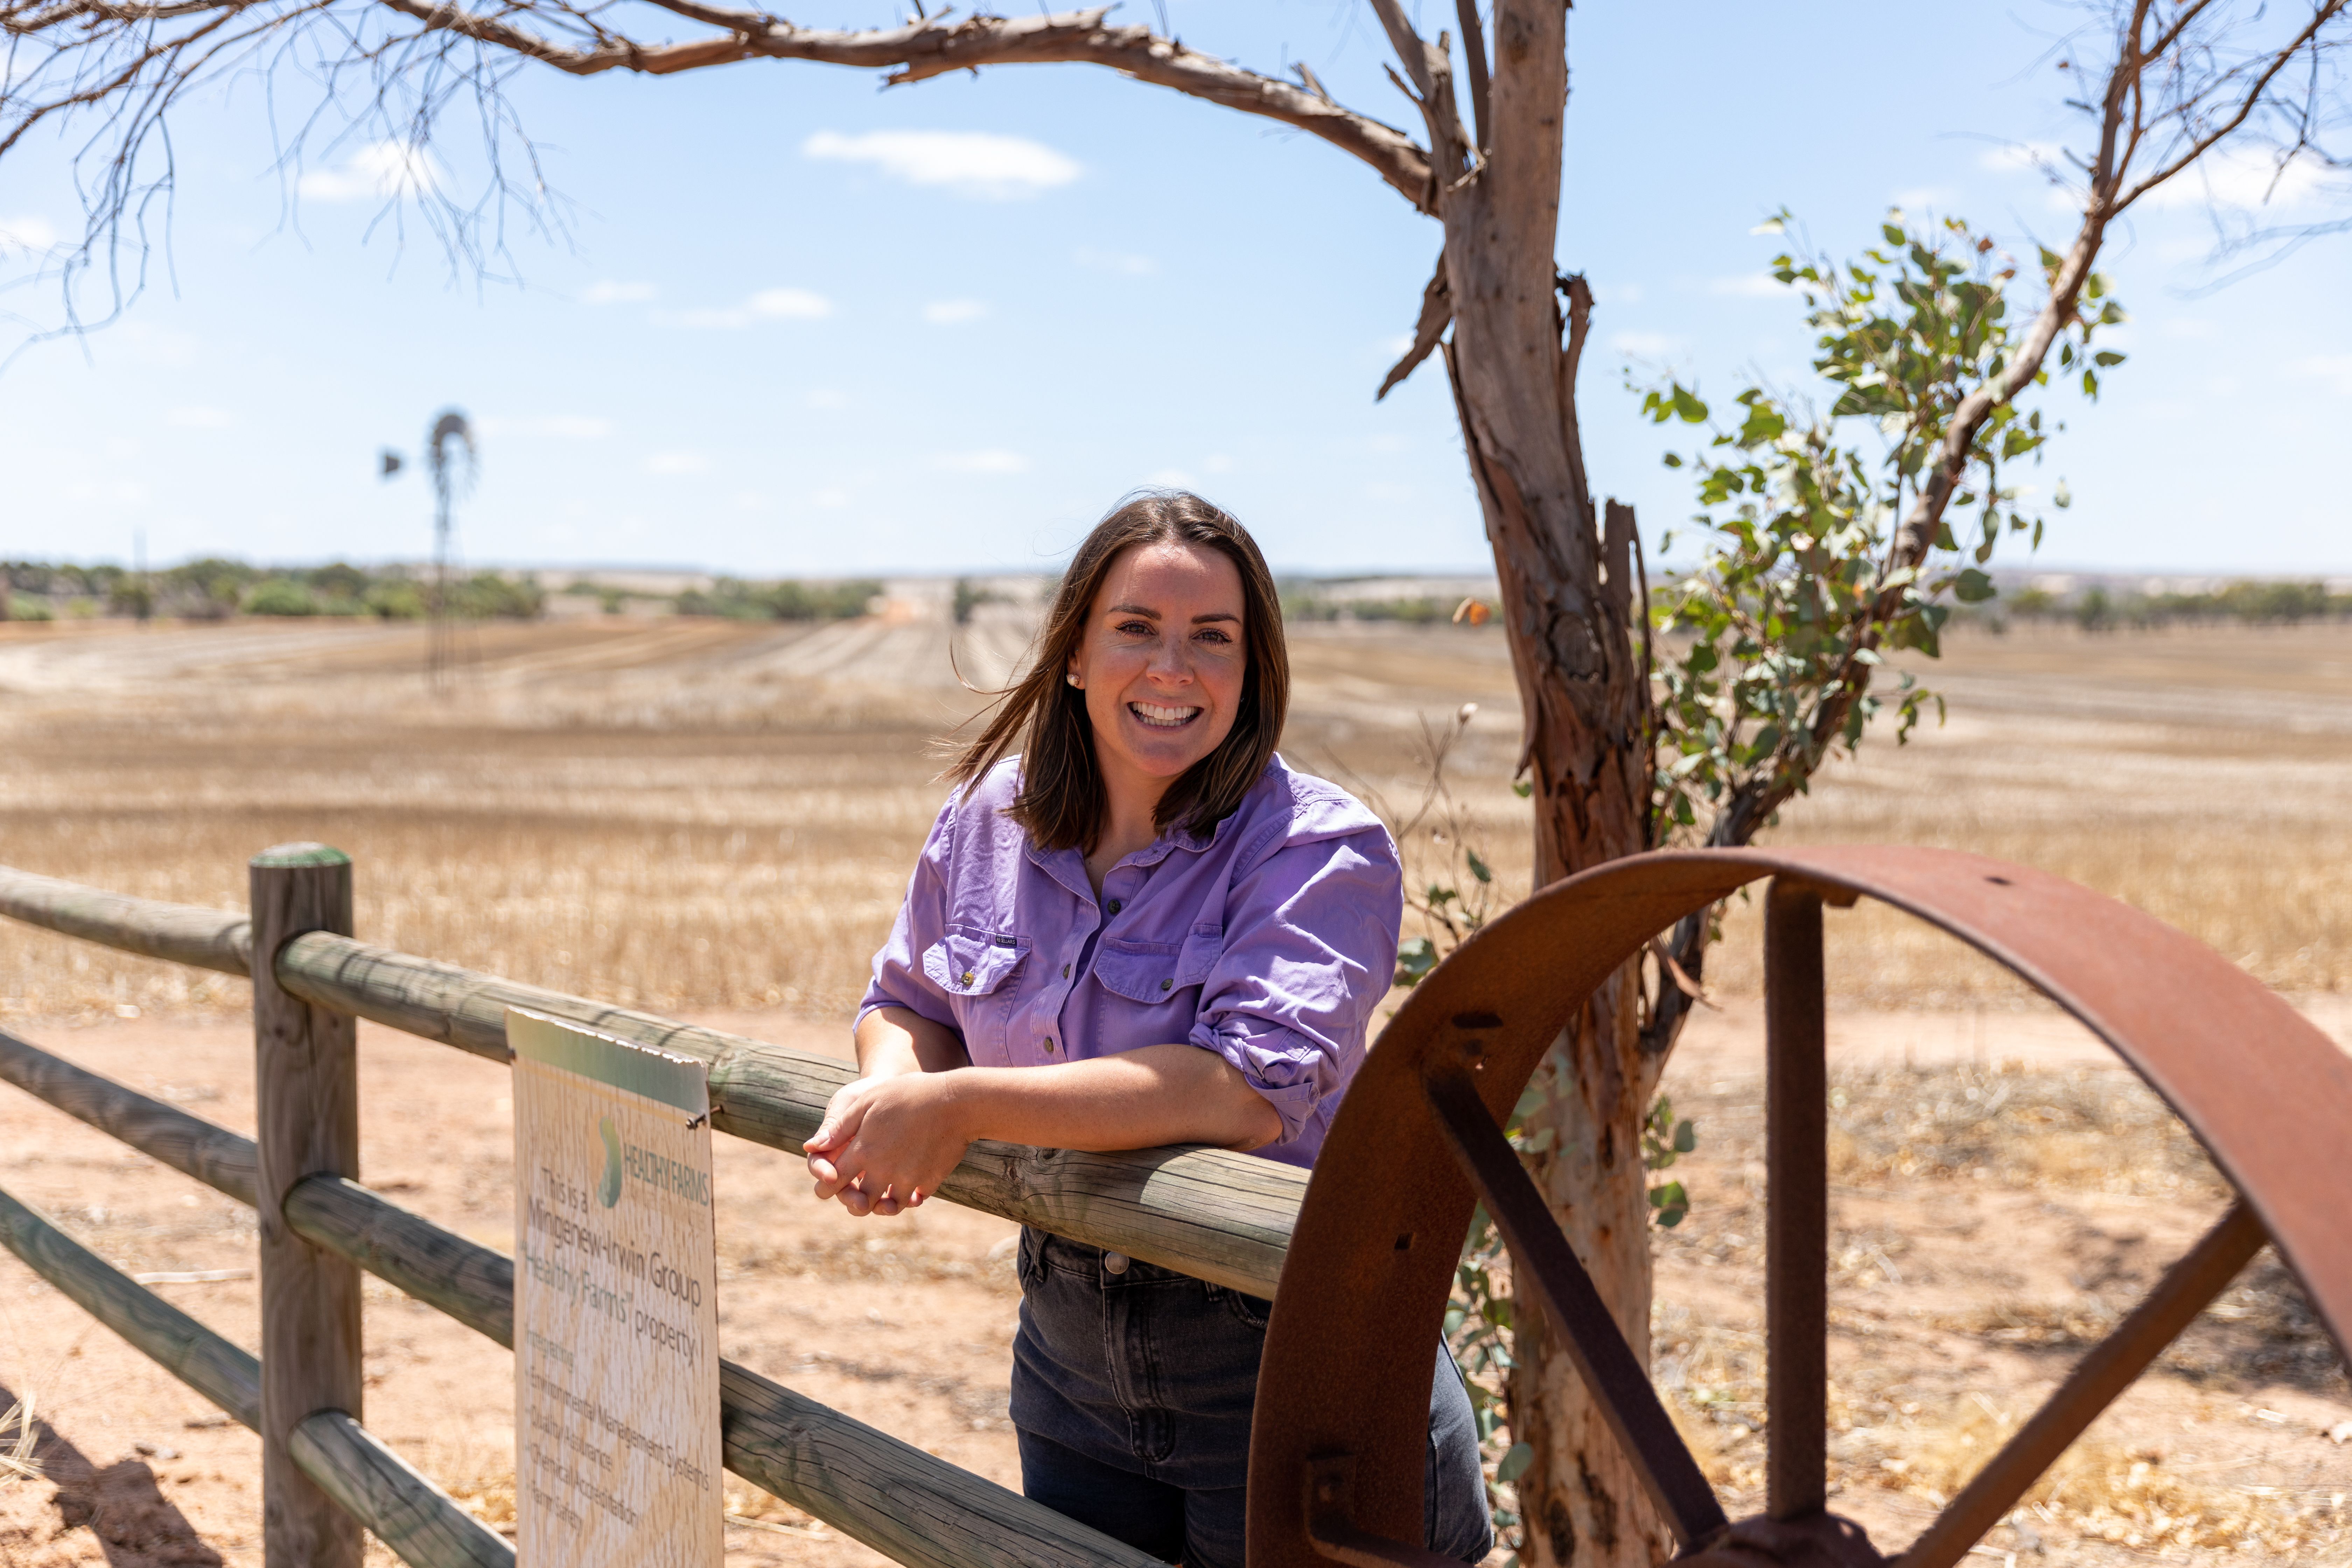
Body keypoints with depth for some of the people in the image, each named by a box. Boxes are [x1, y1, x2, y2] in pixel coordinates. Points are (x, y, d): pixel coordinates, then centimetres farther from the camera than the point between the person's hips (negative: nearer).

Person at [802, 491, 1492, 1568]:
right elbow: (910, 1001, 15)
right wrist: (887, 1091, -11)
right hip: (1073, 1352, 5)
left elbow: (1251, 1091, -29)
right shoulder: (988, 818, 1)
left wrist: (961, 1105, -29)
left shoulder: (1321, 850, -16)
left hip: (1284, 1370, -5)